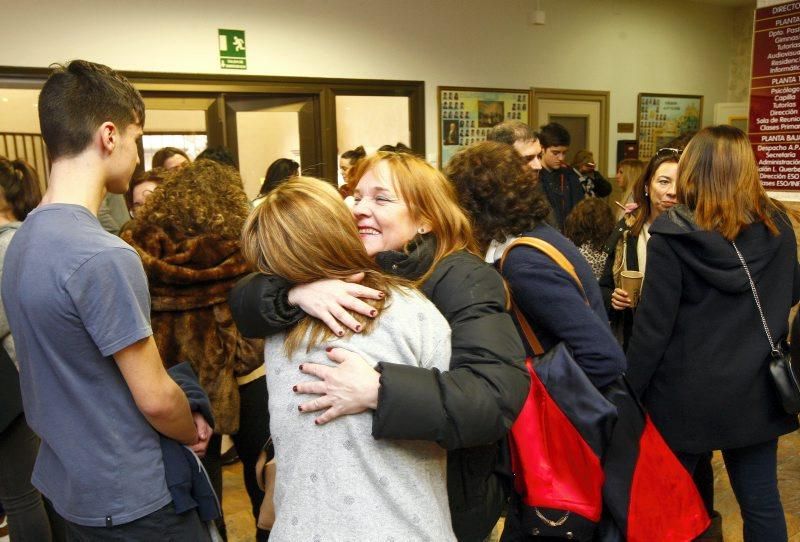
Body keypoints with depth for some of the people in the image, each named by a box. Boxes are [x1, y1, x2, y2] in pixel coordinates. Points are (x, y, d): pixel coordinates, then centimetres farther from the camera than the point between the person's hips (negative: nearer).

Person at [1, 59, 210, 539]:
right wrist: (194, 433, -1)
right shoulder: (104, 255, -28)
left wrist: (182, 421, 6)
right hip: (127, 499, -9)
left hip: (65, 478, 9)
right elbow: (155, 398, -22)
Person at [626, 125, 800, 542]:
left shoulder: (672, 233, -16)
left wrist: (627, 392, -7)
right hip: (756, 388, 4)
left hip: (687, 393, -4)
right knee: (761, 501, 17)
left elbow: (653, 323, -16)